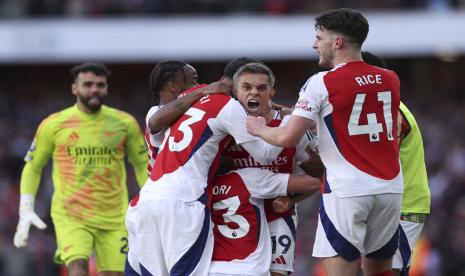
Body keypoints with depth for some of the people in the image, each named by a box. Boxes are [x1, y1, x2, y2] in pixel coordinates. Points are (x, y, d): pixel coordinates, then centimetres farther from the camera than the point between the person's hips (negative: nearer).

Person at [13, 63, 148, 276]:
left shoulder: (124, 123, 3)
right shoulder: (53, 125, 0)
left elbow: (142, 164, 15)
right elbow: (33, 167, 11)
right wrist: (26, 211, 1)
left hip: (114, 218, 2)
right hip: (70, 215, -2)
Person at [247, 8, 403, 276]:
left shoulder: (322, 83, -7)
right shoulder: (391, 80, 10)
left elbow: (287, 138, -8)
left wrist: (259, 128, 12)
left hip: (347, 191, -5)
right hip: (391, 188, 5)